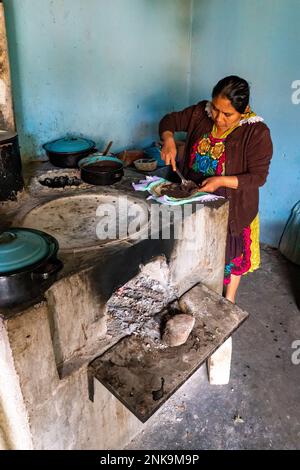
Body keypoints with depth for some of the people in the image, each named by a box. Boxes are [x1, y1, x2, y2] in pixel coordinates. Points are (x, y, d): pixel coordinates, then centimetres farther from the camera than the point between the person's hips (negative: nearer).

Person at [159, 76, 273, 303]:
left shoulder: (257, 132, -21)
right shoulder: (201, 113, -9)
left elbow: (258, 176, -20)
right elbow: (170, 120, 3)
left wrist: (221, 181, -32)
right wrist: (168, 140, -19)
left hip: (231, 206, -3)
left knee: (231, 253, 15)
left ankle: (229, 299, 39)